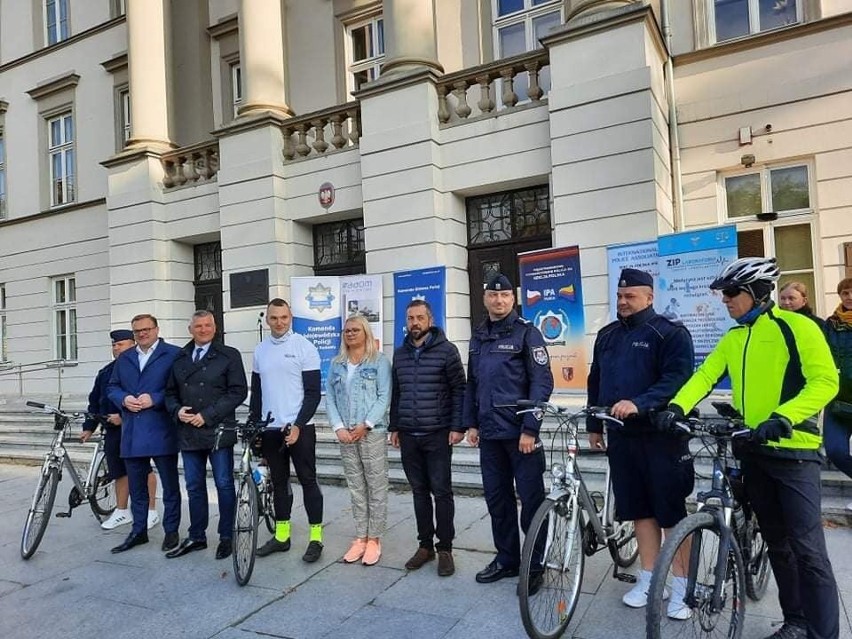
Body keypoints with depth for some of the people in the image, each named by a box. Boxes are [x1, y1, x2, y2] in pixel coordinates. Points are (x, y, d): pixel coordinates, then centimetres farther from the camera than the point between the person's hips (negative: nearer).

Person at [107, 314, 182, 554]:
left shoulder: (174, 354, -4)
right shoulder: (124, 358, 16)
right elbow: (112, 388, 15)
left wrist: (154, 399, -19)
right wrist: (124, 399, -5)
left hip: (162, 432, -5)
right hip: (132, 433, 6)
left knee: (170, 485, 6)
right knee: (136, 486, 14)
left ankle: (171, 531, 18)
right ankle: (138, 531, 27)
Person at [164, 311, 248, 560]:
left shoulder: (229, 355, -1)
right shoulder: (179, 358, 13)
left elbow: (238, 392, -9)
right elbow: (170, 392, 15)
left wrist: (207, 415, -14)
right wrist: (177, 410, -7)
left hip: (218, 432, -4)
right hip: (188, 432, 4)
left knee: (224, 485, 3)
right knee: (194, 487, 12)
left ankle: (226, 537, 15)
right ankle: (196, 537, 25)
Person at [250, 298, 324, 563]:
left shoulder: (304, 347, -8)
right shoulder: (260, 350, 9)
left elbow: (313, 393, -10)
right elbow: (256, 391, 15)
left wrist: (298, 425, -16)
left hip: (299, 428, -5)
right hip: (270, 429, 5)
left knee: (308, 481, 2)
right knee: (279, 482, 14)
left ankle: (316, 538, 10)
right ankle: (281, 536, 25)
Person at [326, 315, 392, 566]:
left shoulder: (379, 361, -1)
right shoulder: (336, 364, 12)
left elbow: (384, 397, -7)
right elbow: (330, 398, 8)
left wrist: (365, 425, -13)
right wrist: (338, 427, -5)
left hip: (373, 432, -4)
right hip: (346, 434, 4)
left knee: (376, 486, 1)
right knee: (356, 487, 10)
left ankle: (374, 539, 11)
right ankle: (360, 537, 18)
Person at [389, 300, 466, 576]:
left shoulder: (446, 350, -5)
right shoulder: (399, 354, 10)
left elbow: (459, 390, -6)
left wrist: (457, 426, -11)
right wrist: (394, 427, 14)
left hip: (437, 434, -4)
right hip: (408, 436, 5)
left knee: (441, 491, 2)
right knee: (419, 491, 12)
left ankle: (445, 548, 14)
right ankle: (425, 545, 24)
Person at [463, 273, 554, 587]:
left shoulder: (526, 332, -6)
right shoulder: (478, 337, 13)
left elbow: (542, 383, -11)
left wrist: (530, 429, -16)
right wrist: (471, 423, 11)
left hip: (520, 432, -6)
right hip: (489, 432, 6)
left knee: (531, 499, 3)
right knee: (497, 499, 13)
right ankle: (506, 559, 28)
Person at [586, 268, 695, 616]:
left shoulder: (671, 333, -6)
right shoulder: (607, 335, 13)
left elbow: (677, 379, -17)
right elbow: (596, 382, 18)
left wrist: (639, 403, -29)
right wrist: (594, 425, 17)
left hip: (661, 434, -5)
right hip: (621, 435, 6)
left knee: (672, 509, 2)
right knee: (640, 508, 12)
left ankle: (681, 584, 16)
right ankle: (648, 578, 23)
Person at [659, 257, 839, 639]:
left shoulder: (796, 327, -8)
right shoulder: (732, 339, 11)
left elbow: (825, 381, -15)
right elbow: (704, 376, 0)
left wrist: (781, 419, -28)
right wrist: (677, 407, -18)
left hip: (793, 450, -6)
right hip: (752, 451, 6)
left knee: (807, 547, -4)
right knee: (777, 542, 15)